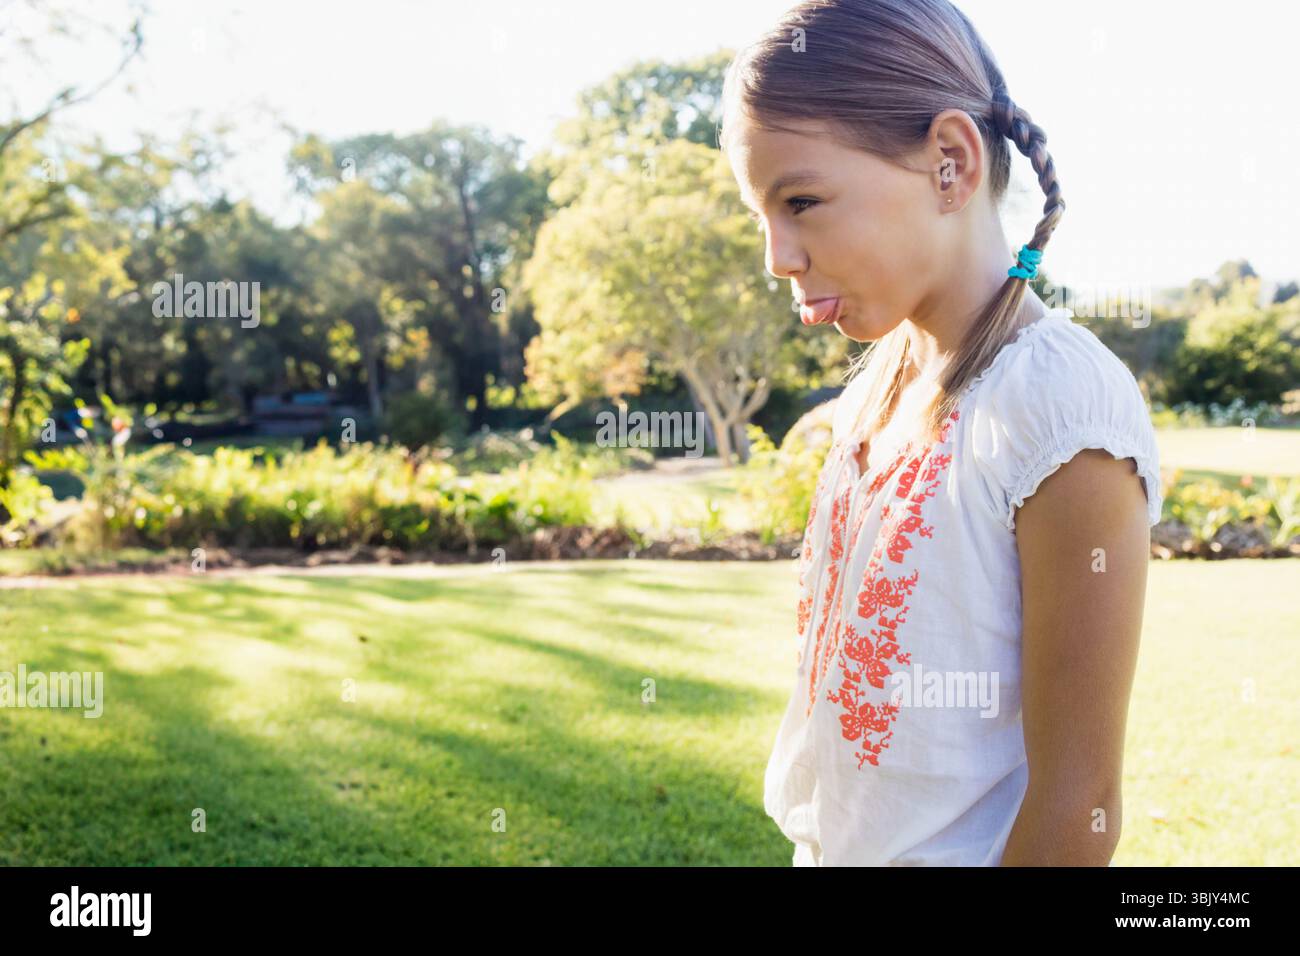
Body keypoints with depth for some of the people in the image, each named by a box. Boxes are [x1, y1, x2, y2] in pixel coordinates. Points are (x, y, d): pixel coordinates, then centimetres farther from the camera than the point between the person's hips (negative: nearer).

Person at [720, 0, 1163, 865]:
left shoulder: (1058, 398, -22)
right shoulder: (875, 384, 1)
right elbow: (841, 656, 8)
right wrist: (819, 843, 12)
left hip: (954, 850, -6)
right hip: (826, 844, 7)